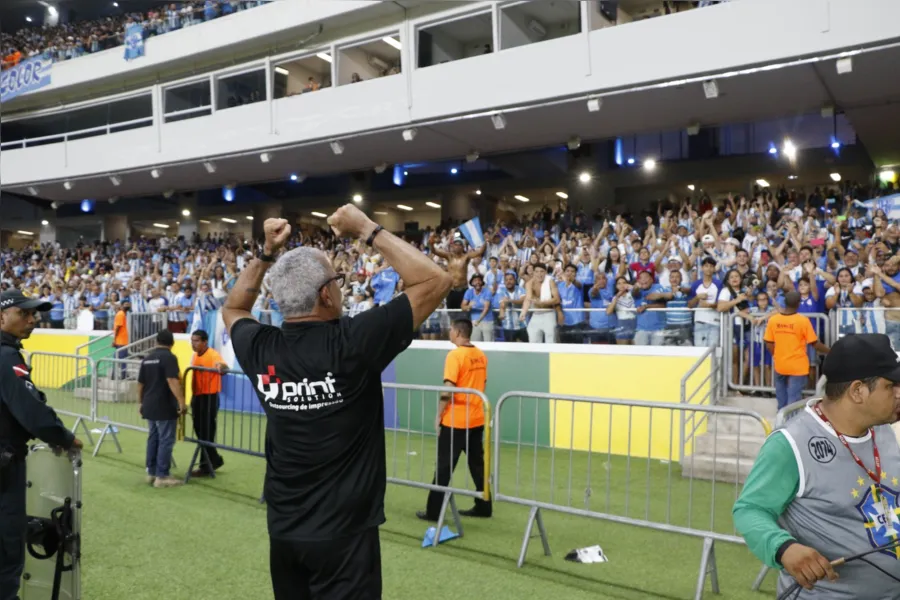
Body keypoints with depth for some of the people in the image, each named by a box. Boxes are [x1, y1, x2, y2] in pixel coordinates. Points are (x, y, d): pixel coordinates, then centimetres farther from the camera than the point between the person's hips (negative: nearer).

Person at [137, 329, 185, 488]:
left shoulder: (147, 358, 12)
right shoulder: (169, 357, -12)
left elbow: (140, 383, 17)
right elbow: (172, 381, -23)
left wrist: (142, 402, 28)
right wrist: (181, 402, -25)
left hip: (150, 406, 8)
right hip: (165, 407, -8)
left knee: (153, 439, 15)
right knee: (166, 441, -3)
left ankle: (151, 473, 21)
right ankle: (162, 476, -2)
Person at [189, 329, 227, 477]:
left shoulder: (213, 355, -14)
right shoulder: (194, 356, 12)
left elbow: (224, 367, -33)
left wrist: (221, 367, -56)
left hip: (210, 397, -8)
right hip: (197, 396, 8)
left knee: (206, 432, -2)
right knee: (199, 430, 14)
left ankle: (206, 466, 8)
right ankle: (215, 460, 28)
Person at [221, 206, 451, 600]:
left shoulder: (260, 350, -6)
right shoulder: (352, 344, -21)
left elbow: (232, 309, 19)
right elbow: (435, 281, -16)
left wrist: (266, 254, 11)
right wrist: (368, 230, -9)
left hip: (282, 531, 6)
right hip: (342, 534, -5)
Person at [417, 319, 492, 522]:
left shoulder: (455, 355, -15)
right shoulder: (481, 355, 7)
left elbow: (448, 390, -18)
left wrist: (439, 415, -10)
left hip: (456, 419, -7)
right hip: (477, 418, 7)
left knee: (444, 467, 1)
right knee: (478, 464, 15)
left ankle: (433, 511, 7)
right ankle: (484, 506, 20)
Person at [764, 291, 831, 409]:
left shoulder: (772, 320, -5)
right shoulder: (803, 320, -14)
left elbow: (769, 344, 0)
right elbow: (815, 344, -9)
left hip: (780, 366, 3)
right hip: (798, 367, -3)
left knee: (782, 397, 18)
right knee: (794, 398, 2)